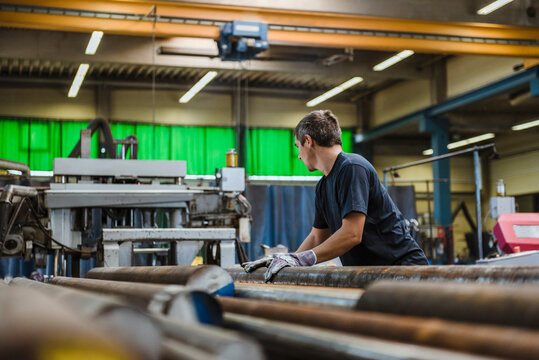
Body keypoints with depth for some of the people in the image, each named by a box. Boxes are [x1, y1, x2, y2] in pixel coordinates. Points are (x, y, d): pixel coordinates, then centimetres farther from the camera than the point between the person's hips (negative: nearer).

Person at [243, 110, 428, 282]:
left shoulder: (352, 168, -14)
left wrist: (301, 259, -20)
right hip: (367, 273, 7)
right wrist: (286, 260, 7)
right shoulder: (323, 186, 15)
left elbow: (352, 234, -21)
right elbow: (317, 237, 20)